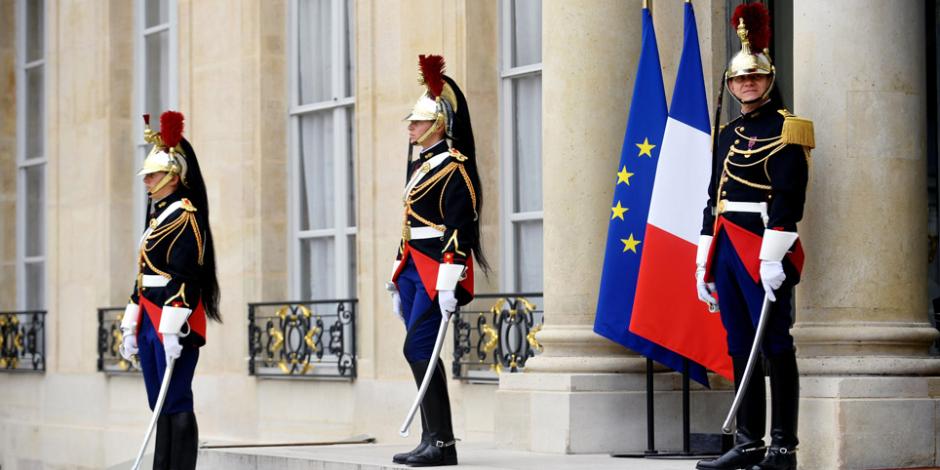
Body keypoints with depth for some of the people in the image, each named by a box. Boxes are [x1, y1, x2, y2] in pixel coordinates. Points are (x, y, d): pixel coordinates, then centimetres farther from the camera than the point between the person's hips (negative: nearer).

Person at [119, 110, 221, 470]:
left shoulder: (184, 215, -10)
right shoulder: (157, 216, 20)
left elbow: (184, 278, -18)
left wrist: (172, 329, -23)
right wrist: (131, 326, 20)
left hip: (174, 321, -9)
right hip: (150, 321, 9)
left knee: (176, 405, -8)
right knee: (160, 407, 9)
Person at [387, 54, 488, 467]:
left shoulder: (453, 167, -9)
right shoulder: (418, 165, 19)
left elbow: (460, 227, -17)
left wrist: (448, 281, -23)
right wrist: (399, 281, 22)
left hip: (438, 270, -9)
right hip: (414, 268, 9)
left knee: (418, 348, -14)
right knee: (421, 353, 8)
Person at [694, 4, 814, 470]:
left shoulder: (784, 130, -4)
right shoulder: (729, 134, 19)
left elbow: (789, 196, -13)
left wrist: (773, 256, -21)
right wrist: (705, 261, 17)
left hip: (763, 249, -7)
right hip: (728, 250, 8)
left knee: (774, 344, -6)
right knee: (741, 347, 8)